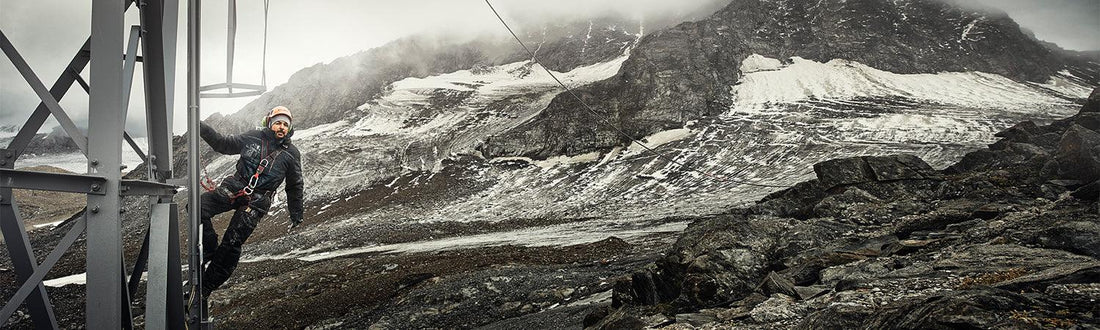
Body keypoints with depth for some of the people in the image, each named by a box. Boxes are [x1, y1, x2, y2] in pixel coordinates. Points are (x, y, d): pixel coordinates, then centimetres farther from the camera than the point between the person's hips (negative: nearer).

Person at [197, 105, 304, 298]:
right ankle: (210, 249, -1)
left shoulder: (292, 154, 3)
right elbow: (223, 144, 16)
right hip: (234, 187, 3)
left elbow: (295, 186, 12)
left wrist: (296, 213, 14)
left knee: (232, 243, -9)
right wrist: (203, 130, 4)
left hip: (257, 201, -2)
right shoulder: (252, 138, 5)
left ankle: (208, 285, 2)